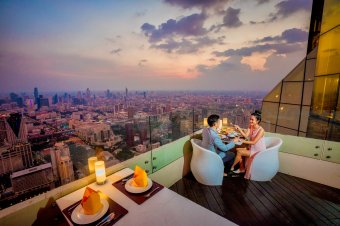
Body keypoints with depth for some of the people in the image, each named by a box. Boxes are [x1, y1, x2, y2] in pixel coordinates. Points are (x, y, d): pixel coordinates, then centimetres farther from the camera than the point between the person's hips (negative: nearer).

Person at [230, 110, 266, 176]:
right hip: (251, 148, 8)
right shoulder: (250, 127, -1)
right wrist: (239, 128, -25)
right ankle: (242, 169, 6)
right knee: (237, 149, -6)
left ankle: (231, 168, 3)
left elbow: (254, 142, -25)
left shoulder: (261, 130, -22)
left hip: (259, 152, -8)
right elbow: (246, 135, -13)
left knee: (239, 152, -19)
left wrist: (242, 141, -30)